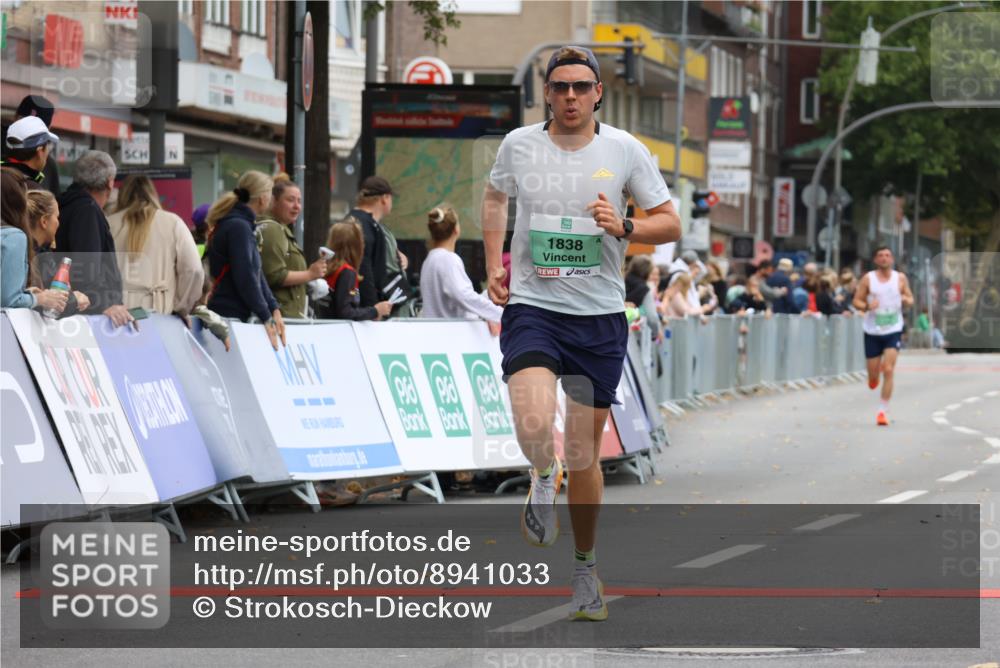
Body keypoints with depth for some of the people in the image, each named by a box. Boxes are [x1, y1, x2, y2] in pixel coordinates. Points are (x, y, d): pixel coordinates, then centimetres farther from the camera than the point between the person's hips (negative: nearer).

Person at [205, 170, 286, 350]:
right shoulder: (239, 227, -13)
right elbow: (245, 278, -18)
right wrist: (266, 318, -13)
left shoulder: (241, 225, 18)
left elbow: (256, 273, 17)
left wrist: (273, 309, 8)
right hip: (230, 315, -10)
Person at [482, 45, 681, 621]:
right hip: (531, 308, -1)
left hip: (600, 315, 1)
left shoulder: (625, 150, -1)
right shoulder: (519, 145, 1)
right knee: (534, 425, -26)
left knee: (584, 456, 6)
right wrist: (494, 266, 14)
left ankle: (586, 569, 25)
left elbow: (670, 224, 5)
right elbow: (496, 198, 23)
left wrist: (623, 227, -14)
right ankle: (544, 479, 10)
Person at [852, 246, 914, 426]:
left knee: (888, 370, -14)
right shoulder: (867, 279, -1)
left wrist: (906, 300, -13)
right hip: (873, 331, 1)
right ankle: (874, 377, 44)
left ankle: (883, 411, -8)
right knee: (873, 374, 5)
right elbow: (856, 301, 2)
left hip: (893, 331, -1)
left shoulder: (900, 278, 2)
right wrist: (867, 306, -20)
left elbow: (910, 300, 11)